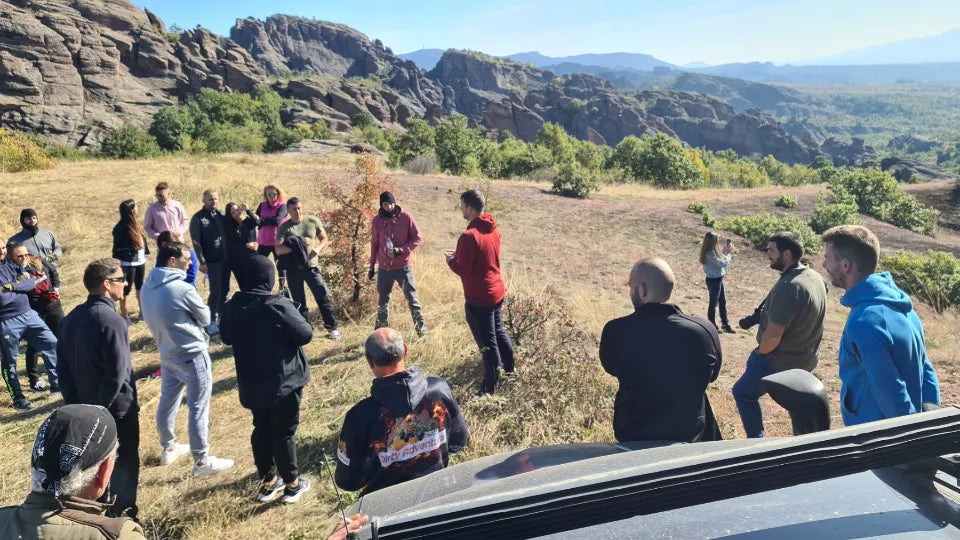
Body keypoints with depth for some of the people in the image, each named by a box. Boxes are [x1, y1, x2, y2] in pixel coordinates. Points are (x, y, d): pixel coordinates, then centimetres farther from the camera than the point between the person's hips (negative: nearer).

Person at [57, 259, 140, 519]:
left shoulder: (71, 318, 3)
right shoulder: (112, 321, -24)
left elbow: (63, 365, 8)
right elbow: (117, 374, -27)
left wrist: (74, 403, 12)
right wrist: (101, 407, -14)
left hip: (85, 408, 8)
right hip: (116, 409, -8)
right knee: (124, 465, 9)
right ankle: (122, 516, 21)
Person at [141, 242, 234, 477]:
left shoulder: (148, 287, 0)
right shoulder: (183, 289, -24)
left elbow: (157, 318, 11)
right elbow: (205, 318, -11)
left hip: (167, 354, 8)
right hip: (192, 356, -8)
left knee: (167, 401, 21)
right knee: (198, 408, 1)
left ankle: (168, 448, 39)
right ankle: (202, 461, 10)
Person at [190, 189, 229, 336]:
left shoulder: (221, 214, 9)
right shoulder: (197, 218, -6)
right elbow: (196, 242, -9)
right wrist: (202, 262, -13)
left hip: (225, 259, 5)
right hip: (212, 261, -5)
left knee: (225, 290, 11)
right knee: (215, 291, -4)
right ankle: (211, 322, 7)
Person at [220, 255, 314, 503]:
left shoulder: (232, 306, -4)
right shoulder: (278, 305, -24)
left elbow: (226, 338, 11)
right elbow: (305, 334, -17)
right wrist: (301, 321, 2)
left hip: (251, 384, 6)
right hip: (284, 381, -5)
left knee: (261, 430, 19)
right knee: (284, 433, 7)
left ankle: (268, 481, 31)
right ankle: (292, 483, 21)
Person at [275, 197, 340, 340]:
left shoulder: (313, 221, 1)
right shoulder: (283, 227, -3)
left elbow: (324, 239, 10)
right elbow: (278, 250, -12)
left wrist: (318, 248, -11)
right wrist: (297, 247, -23)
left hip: (312, 267, 0)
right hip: (293, 270, 0)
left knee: (323, 297, -2)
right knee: (299, 302, 10)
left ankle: (332, 328, 10)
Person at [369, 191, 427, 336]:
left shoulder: (406, 217, -8)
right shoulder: (377, 220, 2)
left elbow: (417, 238, -5)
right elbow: (374, 244, 11)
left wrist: (401, 250, -19)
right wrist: (372, 266, 14)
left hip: (403, 267, -3)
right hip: (384, 268, 3)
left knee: (412, 298, 3)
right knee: (383, 300, 14)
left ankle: (421, 329, 12)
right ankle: (380, 331, 26)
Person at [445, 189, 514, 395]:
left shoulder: (469, 236, -24)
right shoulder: (493, 229, 4)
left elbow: (463, 270, -21)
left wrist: (451, 260, -2)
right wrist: (460, 255, 13)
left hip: (479, 298, -9)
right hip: (497, 291, 9)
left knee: (488, 344, 2)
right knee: (499, 334, 24)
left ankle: (489, 390, 14)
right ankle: (510, 373, 39)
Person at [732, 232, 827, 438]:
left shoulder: (788, 287, -30)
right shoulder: (816, 278, 0)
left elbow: (773, 336, -29)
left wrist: (759, 352, -10)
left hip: (781, 361, -8)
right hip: (805, 359, 9)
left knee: (743, 393, 10)